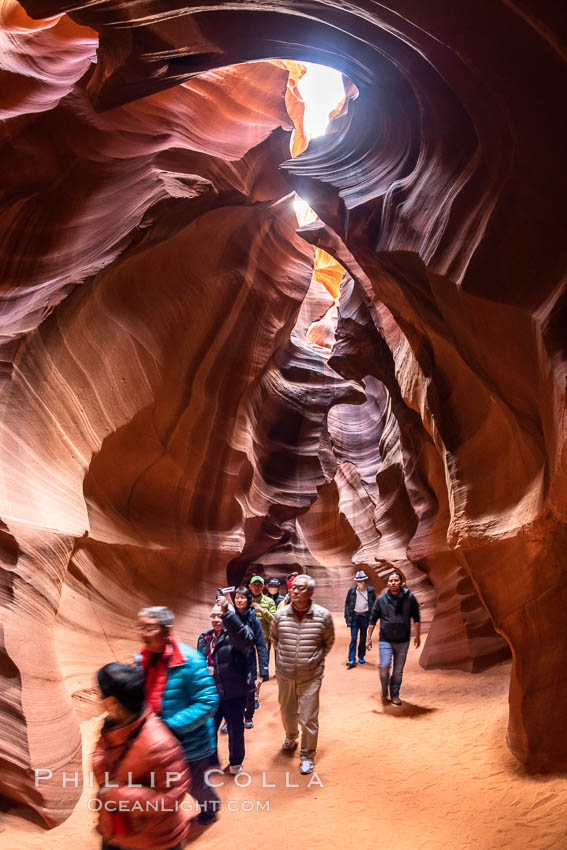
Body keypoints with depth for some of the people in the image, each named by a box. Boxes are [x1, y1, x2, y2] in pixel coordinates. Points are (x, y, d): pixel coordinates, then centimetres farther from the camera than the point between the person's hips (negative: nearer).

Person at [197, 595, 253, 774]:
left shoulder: (235, 636, -12)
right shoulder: (204, 638, 6)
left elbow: (245, 637, -38)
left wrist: (227, 612, -48)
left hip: (234, 694, -4)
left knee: (235, 730, 12)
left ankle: (236, 762, 37)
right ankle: (211, 761, 35)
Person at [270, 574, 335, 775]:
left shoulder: (323, 615, -12)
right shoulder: (280, 615, -8)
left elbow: (329, 641, 6)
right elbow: (274, 638, 12)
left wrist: (316, 659, 4)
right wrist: (283, 657, 10)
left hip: (311, 676, -2)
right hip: (285, 674, 2)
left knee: (309, 719, 0)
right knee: (287, 712, 20)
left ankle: (307, 756, 20)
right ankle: (291, 737, 50)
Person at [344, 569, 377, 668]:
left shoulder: (371, 591, -1)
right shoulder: (352, 591, -2)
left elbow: (374, 604, 4)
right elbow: (347, 604, 2)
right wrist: (347, 617, -5)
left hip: (365, 616, 1)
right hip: (355, 616, -1)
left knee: (363, 638, 10)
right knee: (353, 638, -6)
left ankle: (361, 657, 25)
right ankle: (352, 660, -8)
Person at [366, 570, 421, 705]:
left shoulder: (409, 597, -5)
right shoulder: (381, 599, -5)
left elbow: (416, 617, 7)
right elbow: (373, 619, 3)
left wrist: (418, 635, 8)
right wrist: (369, 638, 2)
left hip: (403, 641, 1)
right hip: (385, 640, -1)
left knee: (398, 671, 9)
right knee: (384, 666, -15)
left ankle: (395, 695, 27)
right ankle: (384, 690, 12)